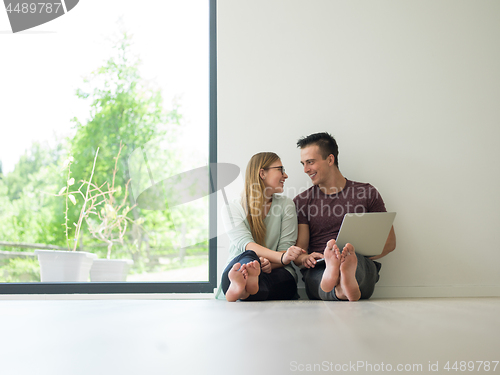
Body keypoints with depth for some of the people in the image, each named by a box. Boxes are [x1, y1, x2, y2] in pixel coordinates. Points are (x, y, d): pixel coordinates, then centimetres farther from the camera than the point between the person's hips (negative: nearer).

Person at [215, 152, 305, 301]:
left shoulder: (286, 205, 14)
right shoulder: (232, 209, 4)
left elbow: (286, 247, 4)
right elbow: (245, 245, -14)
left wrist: (270, 264, -20)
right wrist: (281, 257, -32)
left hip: (277, 273, 2)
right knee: (248, 256, -35)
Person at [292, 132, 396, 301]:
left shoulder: (367, 193, 14)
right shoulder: (301, 201, 17)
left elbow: (389, 241, 12)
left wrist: (360, 256, -9)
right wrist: (304, 259, -16)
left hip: (362, 269, -1)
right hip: (318, 272, 1)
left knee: (347, 251, -37)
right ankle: (343, 289, -68)